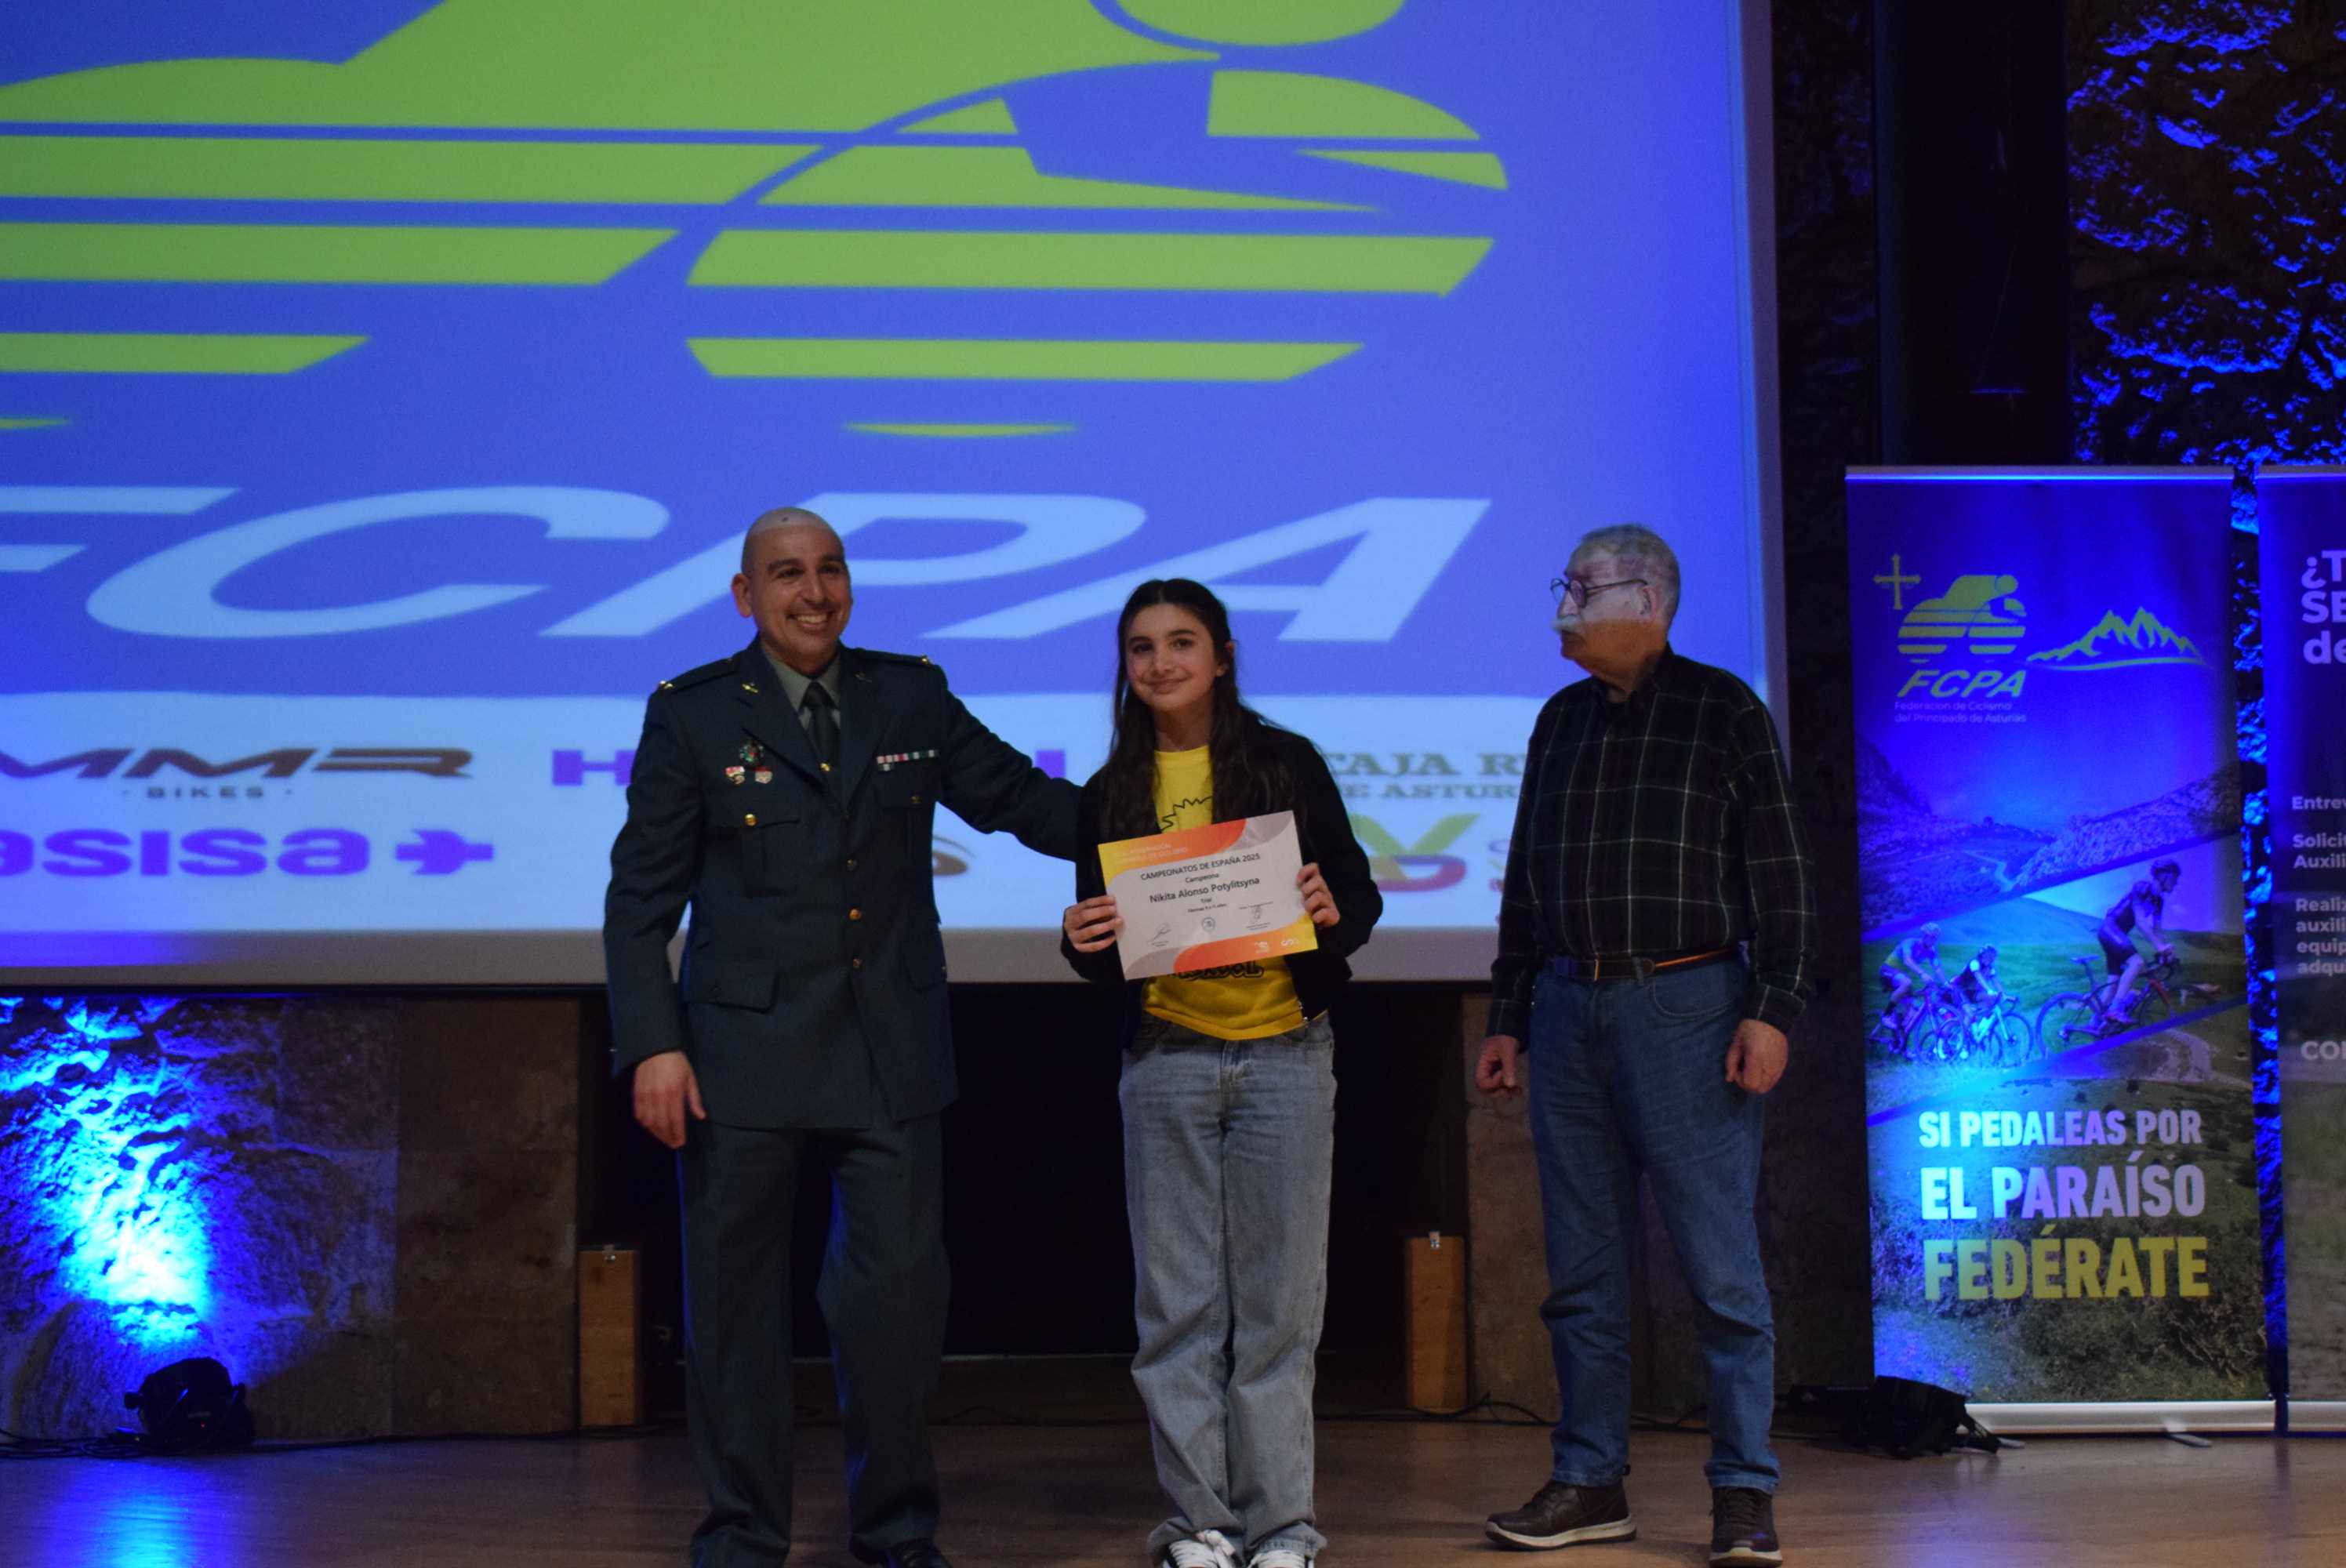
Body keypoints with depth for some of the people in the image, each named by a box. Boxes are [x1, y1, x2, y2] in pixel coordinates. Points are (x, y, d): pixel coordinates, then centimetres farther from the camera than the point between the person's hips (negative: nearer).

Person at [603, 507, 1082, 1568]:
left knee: (899, 1294, 1)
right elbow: (640, 897, 0)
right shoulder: (692, 714, 1)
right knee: (735, 1302, 5)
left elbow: (1020, 798, 17)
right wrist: (651, 1045, -10)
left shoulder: (911, 697, 9)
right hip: (744, 1053, -2)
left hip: (889, 1056, 2)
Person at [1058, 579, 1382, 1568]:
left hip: (1284, 1055, -1)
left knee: (1278, 1302, 1)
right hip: (1166, 1062, 2)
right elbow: (1101, 948, 12)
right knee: (1178, 1306, 2)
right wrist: (1083, 942, -11)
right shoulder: (1112, 794, 9)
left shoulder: (1287, 764, 4)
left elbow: (1360, 893, 4)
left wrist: (1333, 912, -18)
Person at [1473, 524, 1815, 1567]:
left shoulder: (1722, 711, 0)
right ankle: (1589, 1485, 16)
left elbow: (1779, 869, -4)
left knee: (1720, 1266, -4)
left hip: (1684, 1008, -5)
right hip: (1569, 1012, 5)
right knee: (1580, 1270, 8)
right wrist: (1506, 1018, 16)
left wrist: (1773, 1008, -12)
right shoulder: (1561, 721, 15)